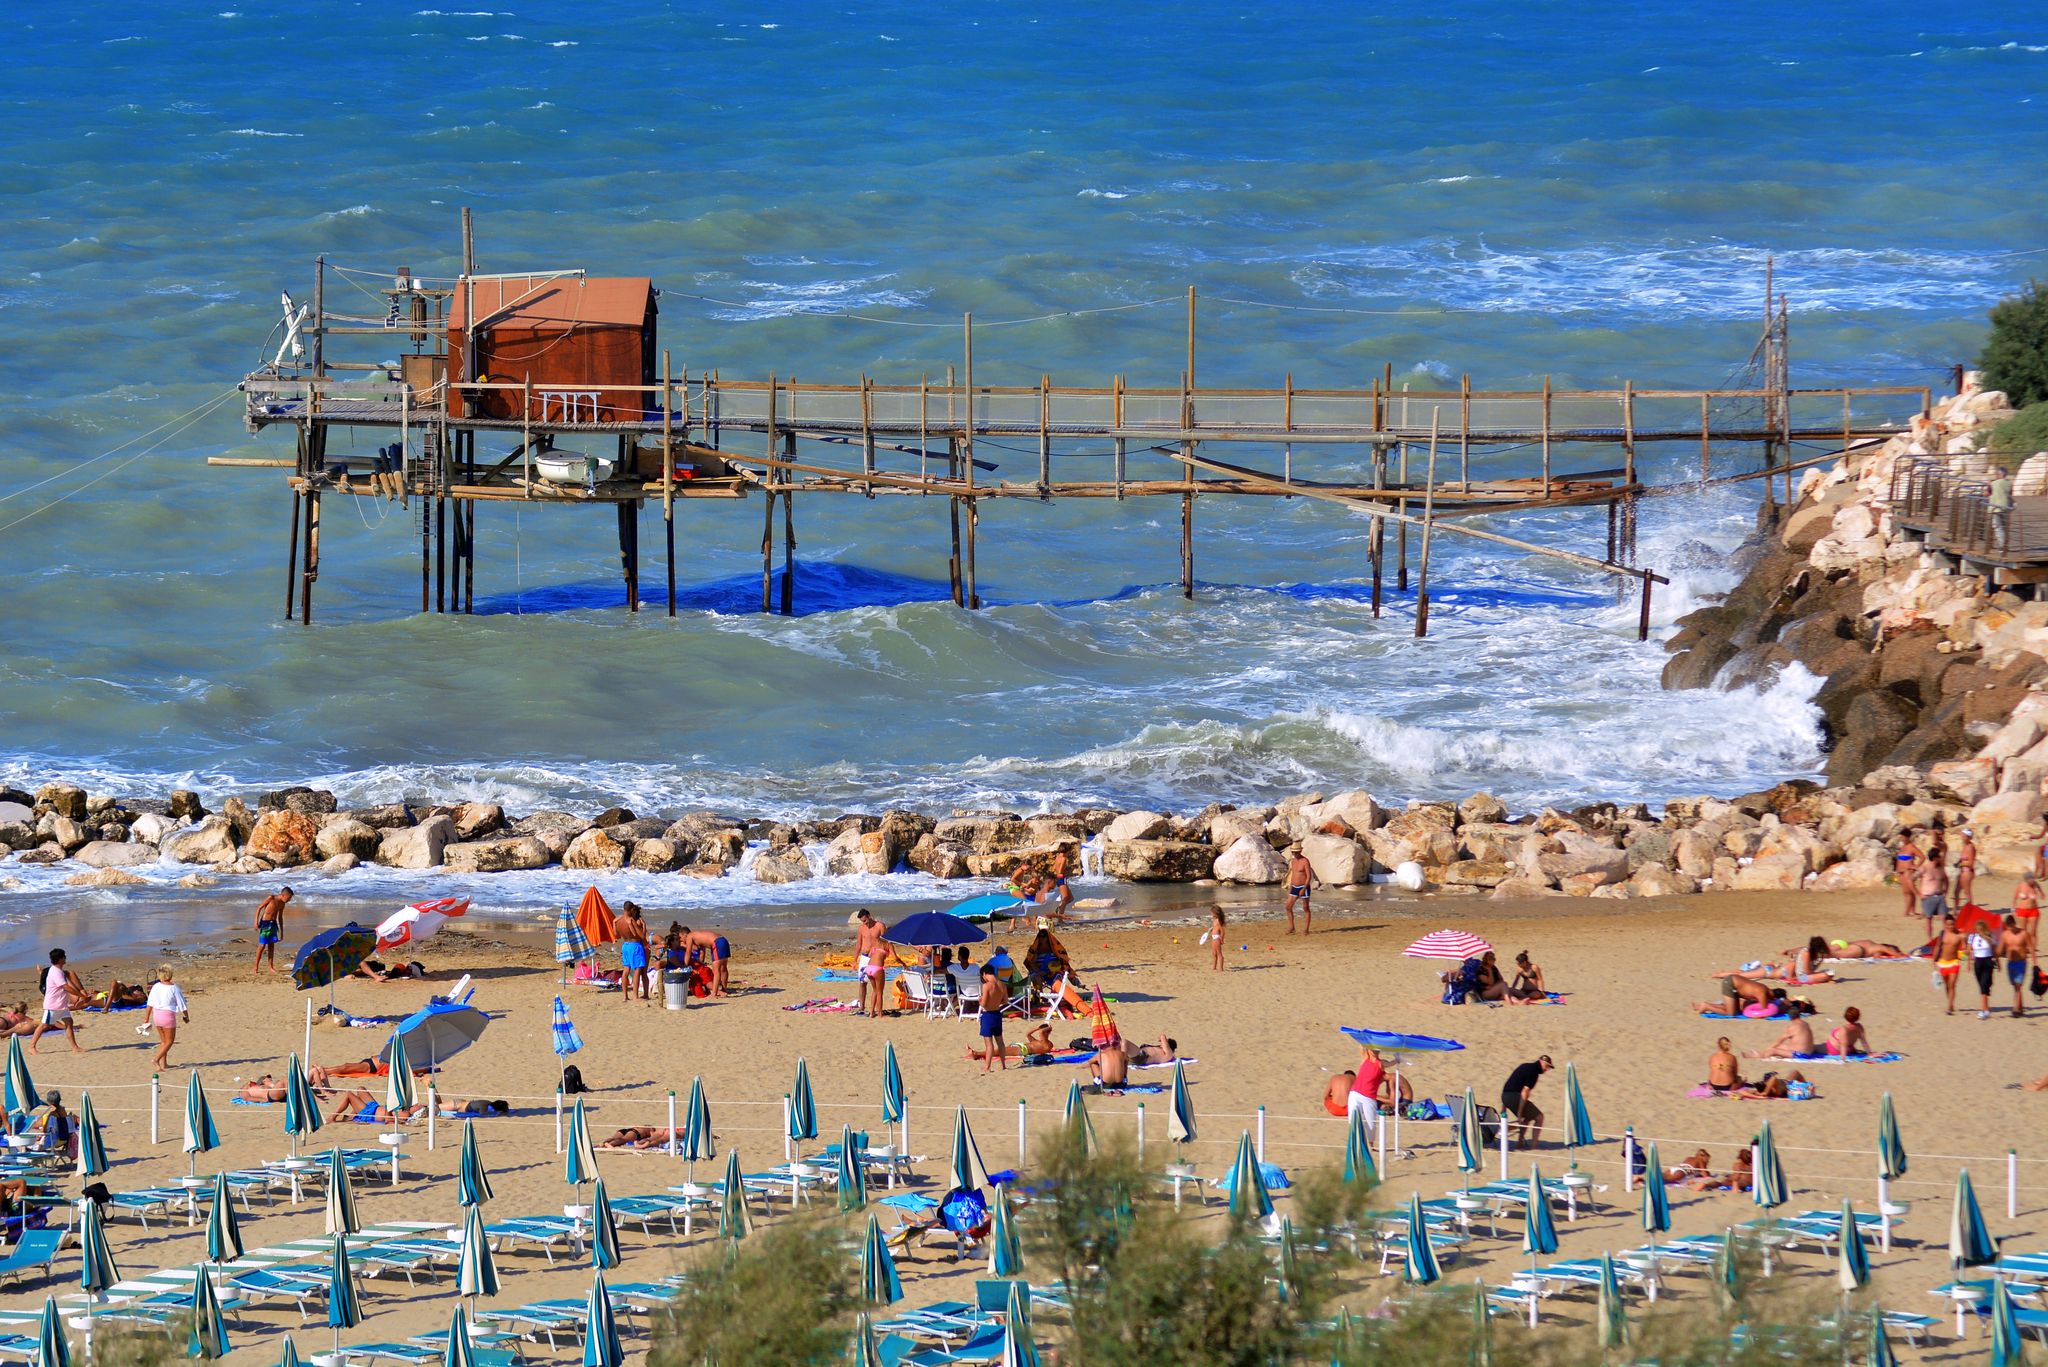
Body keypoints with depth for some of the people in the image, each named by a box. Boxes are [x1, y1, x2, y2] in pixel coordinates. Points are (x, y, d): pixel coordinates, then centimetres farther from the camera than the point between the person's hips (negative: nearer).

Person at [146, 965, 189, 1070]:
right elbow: (182, 1004, -6)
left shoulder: (156, 987, -1)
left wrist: (147, 1018, 14)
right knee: (169, 1041, 5)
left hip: (156, 1014, 5)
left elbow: (150, 1004, 4)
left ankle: (164, 1063, 21)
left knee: (163, 1041, 19)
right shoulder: (174, 988, -13)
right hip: (168, 1015, -5)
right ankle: (156, 1059, -11)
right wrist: (186, 1016, 9)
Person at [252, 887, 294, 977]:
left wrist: (281, 931, 21)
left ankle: (271, 967, 14)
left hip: (273, 923, 6)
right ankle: (256, 967, -1)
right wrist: (256, 922, -16)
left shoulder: (282, 904, 7)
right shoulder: (271, 898, -13)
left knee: (271, 945, 8)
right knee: (262, 945, -7)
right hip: (265, 922, -6)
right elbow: (259, 908, -11)